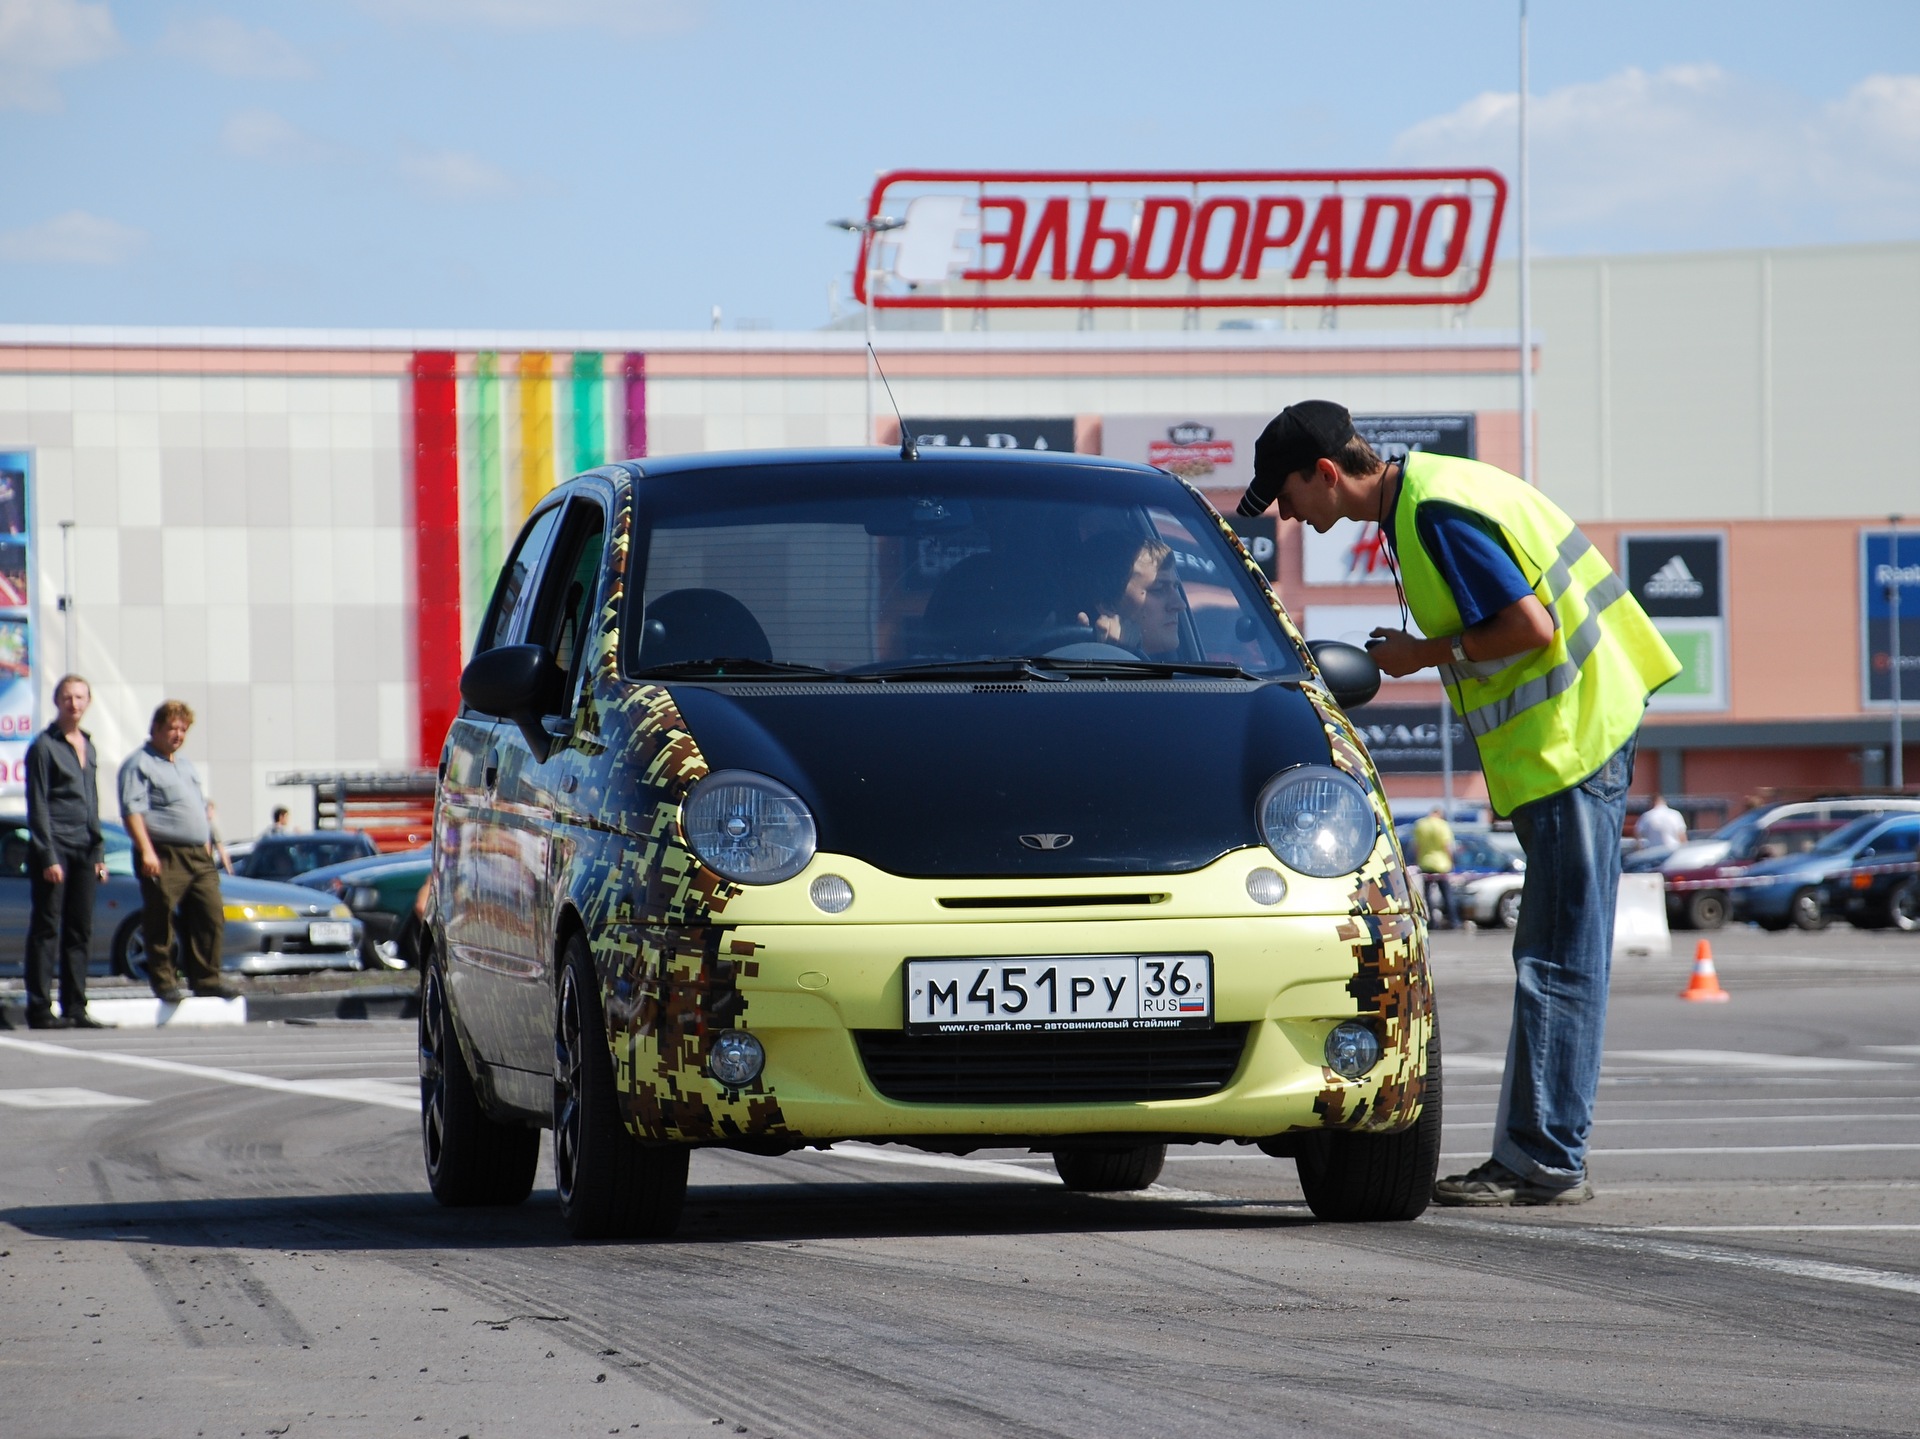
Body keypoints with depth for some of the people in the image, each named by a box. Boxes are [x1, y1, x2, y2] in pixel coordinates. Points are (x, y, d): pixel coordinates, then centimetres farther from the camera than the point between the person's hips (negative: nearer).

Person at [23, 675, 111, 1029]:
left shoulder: (88, 747, 17)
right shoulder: (44, 746, -5)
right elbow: (38, 806, -9)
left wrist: (99, 853, 16)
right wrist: (48, 857, -15)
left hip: (84, 850, 7)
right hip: (53, 847, -7)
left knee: (80, 932, 6)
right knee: (46, 930, -6)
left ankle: (75, 1009, 9)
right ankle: (40, 1010, -6)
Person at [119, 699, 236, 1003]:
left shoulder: (187, 767, 25)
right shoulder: (139, 765, -3)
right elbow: (132, 810, -13)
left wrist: (207, 846, 22)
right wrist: (146, 851, -22)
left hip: (198, 857, 8)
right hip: (164, 858, -8)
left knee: (210, 917, 4)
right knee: (161, 921, -5)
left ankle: (206, 979, 9)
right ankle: (164, 981, 0)